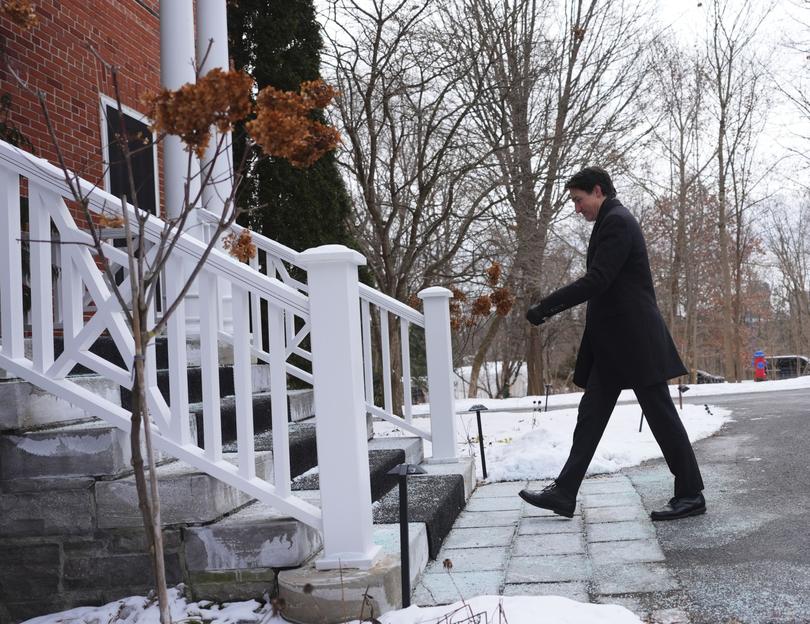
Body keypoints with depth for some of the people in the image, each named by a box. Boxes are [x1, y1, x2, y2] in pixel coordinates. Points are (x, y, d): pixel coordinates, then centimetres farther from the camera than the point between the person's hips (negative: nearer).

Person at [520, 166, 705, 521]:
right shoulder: (613, 222, 19)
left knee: (661, 415, -1)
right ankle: (564, 493, 8)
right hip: (613, 344, 10)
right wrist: (551, 307, 15)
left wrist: (546, 306, -20)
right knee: (590, 416, 6)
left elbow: (596, 281, -21)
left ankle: (691, 495, 10)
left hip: (633, 339, -10)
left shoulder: (617, 222, -12)